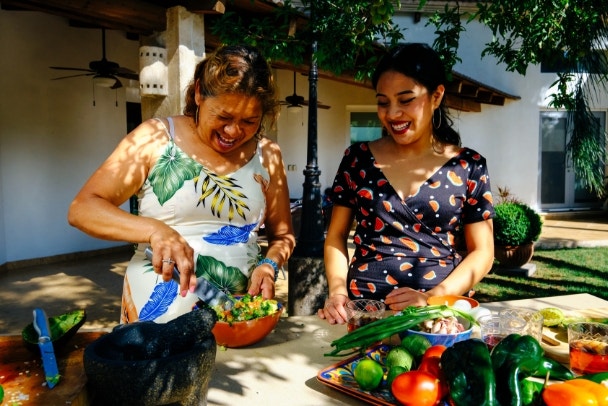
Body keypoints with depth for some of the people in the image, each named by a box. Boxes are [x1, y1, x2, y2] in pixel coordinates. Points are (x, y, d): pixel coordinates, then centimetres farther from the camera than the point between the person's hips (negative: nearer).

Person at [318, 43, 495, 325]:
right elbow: (336, 235, 10)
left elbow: (482, 252, 4)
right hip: (361, 311, 1)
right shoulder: (357, 159, 5)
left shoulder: (468, 167, 3)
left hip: (439, 312, 0)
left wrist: (432, 298, -10)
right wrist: (337, 289, -6)